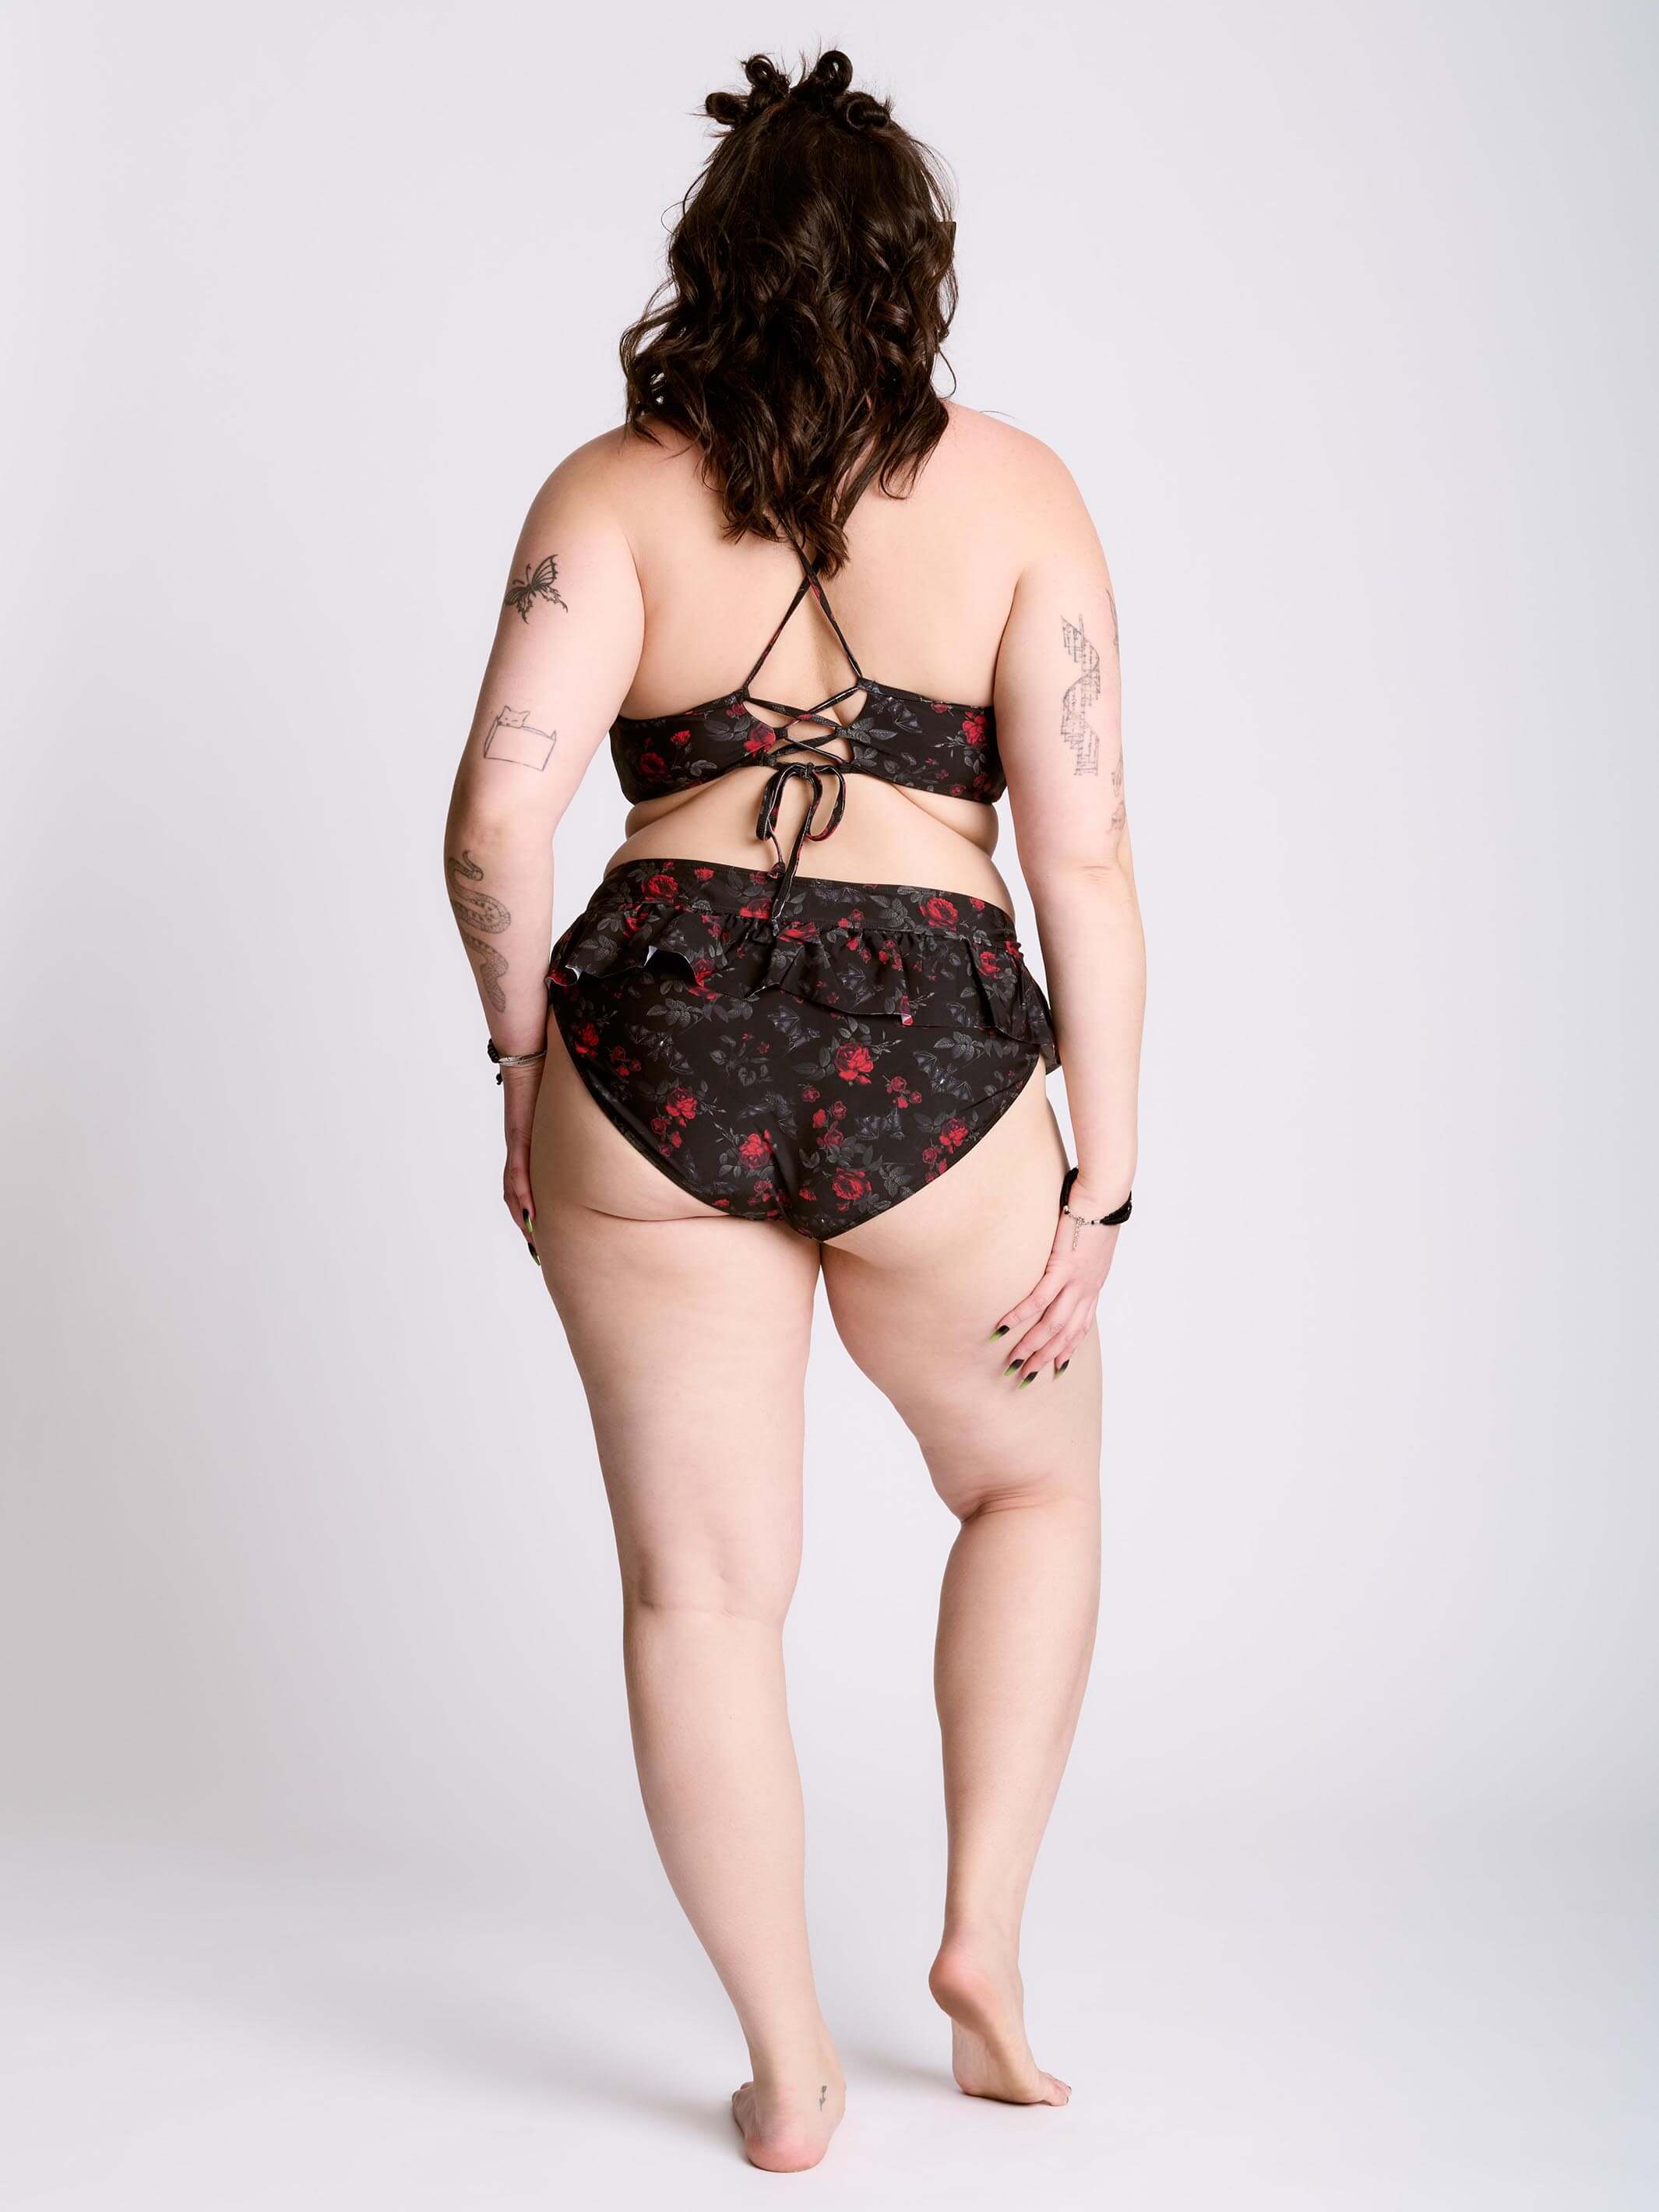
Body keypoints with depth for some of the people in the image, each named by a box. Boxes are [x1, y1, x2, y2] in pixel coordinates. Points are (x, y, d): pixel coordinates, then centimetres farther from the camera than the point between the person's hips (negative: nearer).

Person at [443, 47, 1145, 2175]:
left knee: (703, 1583, 12)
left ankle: (788, 2071, 22)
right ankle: (983, 1940, 23)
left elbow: (498, 819, -8)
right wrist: (1101, 1176, 2)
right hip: (930, 1057, 0)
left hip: (659, 1031, 1)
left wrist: (525, 1062, 7)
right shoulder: (1012, 488, 4)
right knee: (1031, 1479, 26)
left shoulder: (614, 489, 4)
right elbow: (1081, 856, -2)